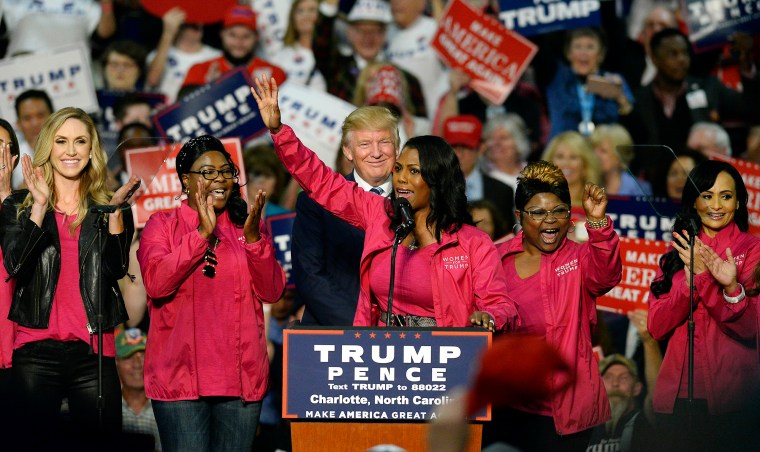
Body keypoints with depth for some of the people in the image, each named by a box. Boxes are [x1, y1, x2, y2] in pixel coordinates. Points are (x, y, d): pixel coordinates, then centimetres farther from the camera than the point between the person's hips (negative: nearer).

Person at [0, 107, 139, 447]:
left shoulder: (109, 208, 11)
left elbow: (117, 270, -3)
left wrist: (116, 213, -15)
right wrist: (39, 206, -15)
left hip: (93, 351, 1)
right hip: (36, 350, -1)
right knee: (35, 443, 1)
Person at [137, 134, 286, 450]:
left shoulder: (247, 226, 14)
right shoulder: (162, 226, 6)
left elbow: (272, 292, 3)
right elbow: (156, 283, -12)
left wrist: (253, 237, -10)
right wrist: (202, 234, -17)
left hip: (241, 376, 3)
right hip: (180, 376, -3)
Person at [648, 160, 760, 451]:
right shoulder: (678, 253, 11)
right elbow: (657, 327, -2)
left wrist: (731, 287, -28)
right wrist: (693, 278, -15)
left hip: (731, 399, -4)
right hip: (678, 396, 4)